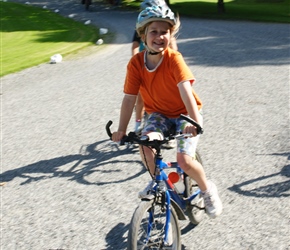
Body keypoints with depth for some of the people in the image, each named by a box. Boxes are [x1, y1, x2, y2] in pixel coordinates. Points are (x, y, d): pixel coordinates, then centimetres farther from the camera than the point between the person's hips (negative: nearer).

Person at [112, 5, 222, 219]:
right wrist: (122, 130, -18)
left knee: (184, 160, -21)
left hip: (184, 113, -3)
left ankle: (207, 189, 11)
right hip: (159, 113, 3)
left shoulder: (174, 59, -23)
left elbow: (185, 89, -35)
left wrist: (195, 121, -47)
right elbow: (129, 98, -12)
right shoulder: (136, 63, -13)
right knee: (144, 143, -25)